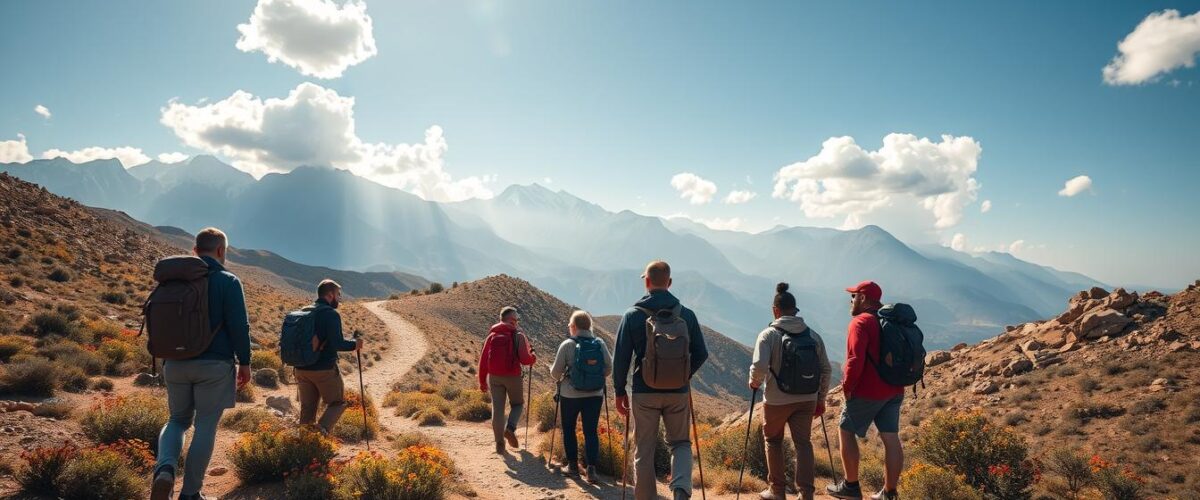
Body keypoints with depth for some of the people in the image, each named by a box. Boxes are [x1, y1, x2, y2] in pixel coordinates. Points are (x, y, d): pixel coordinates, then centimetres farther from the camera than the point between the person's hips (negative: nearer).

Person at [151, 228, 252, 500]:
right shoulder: (228, 281, -8)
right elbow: (239, 326, -12)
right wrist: (244, 362, -3)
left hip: (176, 364, 5)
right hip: (214, 366, -5)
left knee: (178, 420, 20)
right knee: (205, 427, 6)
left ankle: (165, 469, -7)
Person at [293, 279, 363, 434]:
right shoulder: (331, 314, -14)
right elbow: (337, 344, -22)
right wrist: (354, 344, -7)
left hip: (302, 368, 6)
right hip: (324, 369, -6)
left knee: (307, 407, 16)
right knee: (338, 403, 10)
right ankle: (324, 426, -12)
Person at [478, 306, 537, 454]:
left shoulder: (492, 335, 7)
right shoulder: (518, 336, -6)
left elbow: (483, 360, 7)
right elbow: (525, 359, -13)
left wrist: (482, 381, 14)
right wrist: (533, 358, 10)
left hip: (494, 377, 3)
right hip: (513, 376, -3)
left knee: (497, 409, 9)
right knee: (518, 404, 18)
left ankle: (499, 443, 10)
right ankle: (510, 428, -5)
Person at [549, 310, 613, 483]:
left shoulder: (567, 345, -10)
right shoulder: (600, 343, -3)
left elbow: (555, 374, -7)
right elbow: (608, 369, 2)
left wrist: (554, 373, 16)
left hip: (570, 395, -2)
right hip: (595, 395, 2)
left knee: (568, 429, 17)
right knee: (591, 431, 7)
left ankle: (572, 464, 23)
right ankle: (591, 469, -4)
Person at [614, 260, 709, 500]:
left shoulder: (633, 315, -7)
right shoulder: (687, 314, -2)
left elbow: (621, 358, -6)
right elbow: (701, 354, 4)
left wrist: (620, 391, 5)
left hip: (645, 392, -1)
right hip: (678, 392, 2)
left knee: (644, 451, 12)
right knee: (680, 442, 18)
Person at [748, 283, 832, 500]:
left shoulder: (769, 334, -12)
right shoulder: (813, 335, 2)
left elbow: (759, 366, -23)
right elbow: (826, 370, 5)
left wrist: (754, 382, -2)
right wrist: (821, 399, 15)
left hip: (777, 400, -3)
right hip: (806, 400, 3)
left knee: (773, 442, 17)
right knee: (803, 443, 13)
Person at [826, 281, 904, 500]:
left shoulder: (861, 322, -15)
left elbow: (856, 361, -24)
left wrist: (847, 387, -12)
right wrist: (895, 380, 16)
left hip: (867, 391, -8)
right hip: (894, 391, 8)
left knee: (846, 432, 8)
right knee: (891, 439, 9)